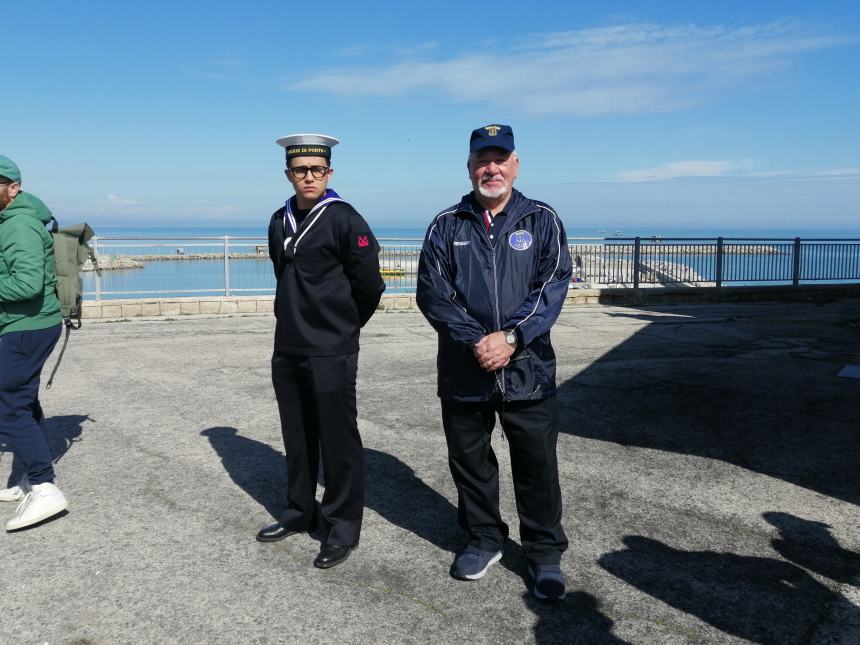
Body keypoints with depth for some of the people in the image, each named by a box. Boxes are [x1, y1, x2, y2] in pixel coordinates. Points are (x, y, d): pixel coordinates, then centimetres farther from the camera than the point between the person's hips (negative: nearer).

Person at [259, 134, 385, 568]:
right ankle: (301, 512, 32)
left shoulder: (345, 220, -9)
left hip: (331, 352, -6)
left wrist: (343, 325, 5)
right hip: (287, 348, 6)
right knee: (297, 437, 16)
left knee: (337, 440, 1)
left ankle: (342, 528, 14)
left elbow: (369, 286, -7)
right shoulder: (280, 221, 10)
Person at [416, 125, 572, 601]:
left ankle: (545, 553, 24)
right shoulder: (446, 226, 6)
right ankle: (484, 540, 35)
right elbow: (432, 293, -3)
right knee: (469, 462, 14)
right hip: (463, 371, 2)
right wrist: (475, 341, -15)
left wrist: (510, 337, -18)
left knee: (537, 466, 5)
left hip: (528, 369, -1)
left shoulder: (541, 221, 4)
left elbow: (552, 287, -6)